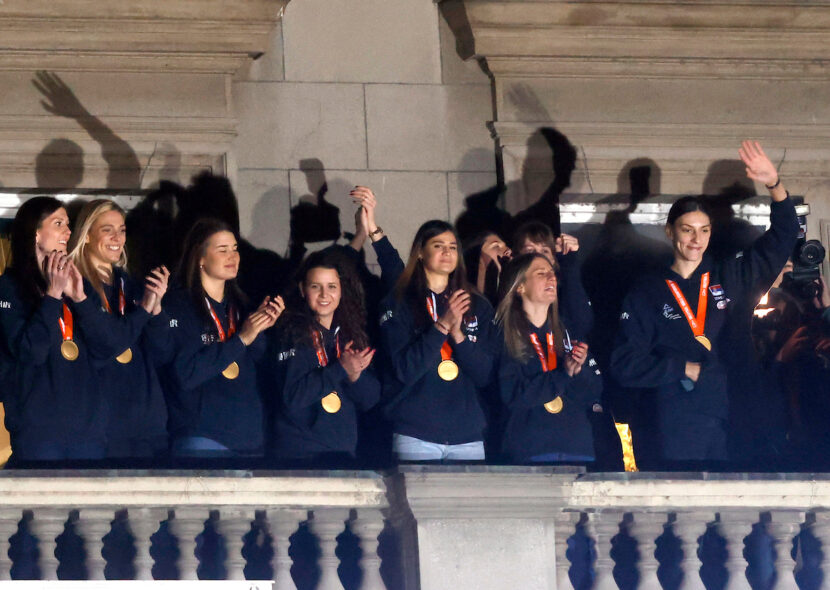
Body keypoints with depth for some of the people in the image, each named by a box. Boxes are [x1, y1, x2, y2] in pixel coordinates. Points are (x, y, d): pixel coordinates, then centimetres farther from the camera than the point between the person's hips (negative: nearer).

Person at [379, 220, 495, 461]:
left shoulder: (478, 306, 14)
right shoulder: (400, 303, 3)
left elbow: (485, 375, 6)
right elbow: (404, 369, -8)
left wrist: (458, 334, -9)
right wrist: (442, 326, -16)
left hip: (468, 434, 3)